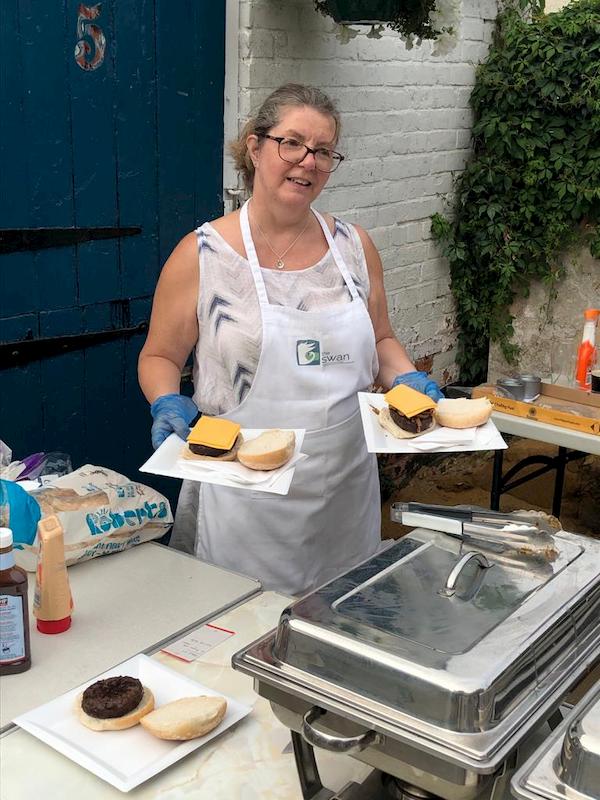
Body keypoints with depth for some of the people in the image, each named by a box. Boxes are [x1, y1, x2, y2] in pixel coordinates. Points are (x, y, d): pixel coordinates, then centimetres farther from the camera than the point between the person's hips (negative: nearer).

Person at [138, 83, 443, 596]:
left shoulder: (354, 247, 5)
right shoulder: (201, 255, -6)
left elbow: (380, 341, 16)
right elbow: (159, 357, 2)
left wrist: (408, 380, -2)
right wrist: (168, 404, -16)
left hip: (346, 489, 4)